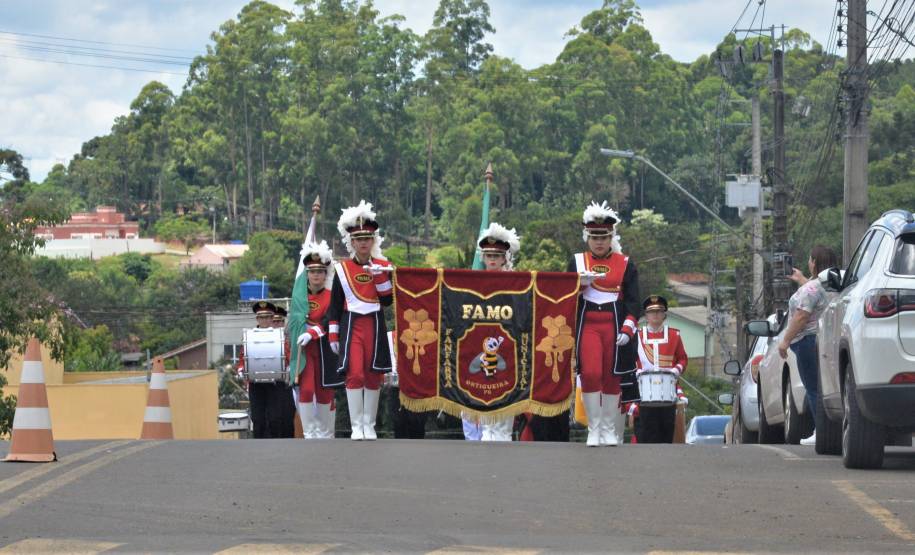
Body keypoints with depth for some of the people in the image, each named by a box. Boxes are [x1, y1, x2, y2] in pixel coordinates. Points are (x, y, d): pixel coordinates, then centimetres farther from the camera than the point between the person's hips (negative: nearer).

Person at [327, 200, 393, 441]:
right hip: (351, 326, -1)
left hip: (375, 326, 1)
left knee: (373, 376, 3)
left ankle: (369, 426, 12)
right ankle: (356, 426, -8)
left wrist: (380, 275, -13)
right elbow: (335, 305, 7)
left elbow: (388, 300, -2)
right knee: (354, 374, -11)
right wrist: (333, 335, 2)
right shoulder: (342, 269, 4)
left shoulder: (382, 267, 6)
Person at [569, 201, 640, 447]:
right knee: (590, 373, -13)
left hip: (614, 326, 0)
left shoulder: (625, 264, 7)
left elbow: (633, 302, 3)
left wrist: (627, 329, -10)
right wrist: (581, 283, -12)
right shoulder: (577, 262, 10)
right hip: (587, 326, 0)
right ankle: (594, 429, -6)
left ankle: (610, 431, 12)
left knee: (611, 376, 3)